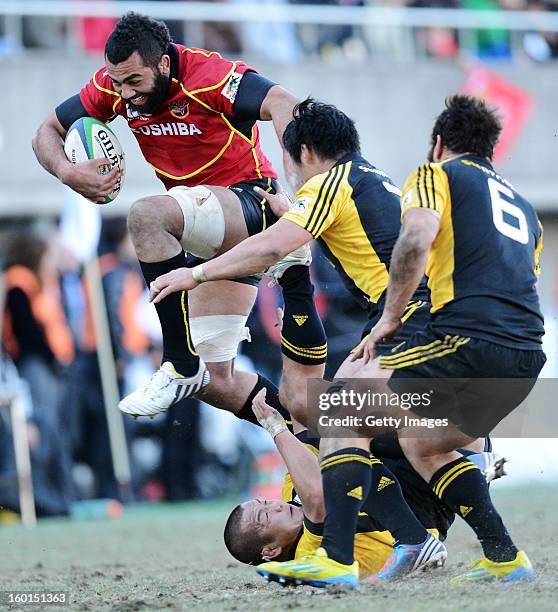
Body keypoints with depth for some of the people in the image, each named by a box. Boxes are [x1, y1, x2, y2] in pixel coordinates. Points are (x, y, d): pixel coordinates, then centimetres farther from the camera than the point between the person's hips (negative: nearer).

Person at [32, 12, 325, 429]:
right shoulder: (114, 85, -3)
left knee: (146, 215, -35)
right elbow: (48, 133, 9)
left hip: (251, 202, -8)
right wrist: (67, 172, -14)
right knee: (218, 382, 4)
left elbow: (283, 105, -37)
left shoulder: (208, 75, -22)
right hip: (215, 238, 8)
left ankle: (182, 365, -29)